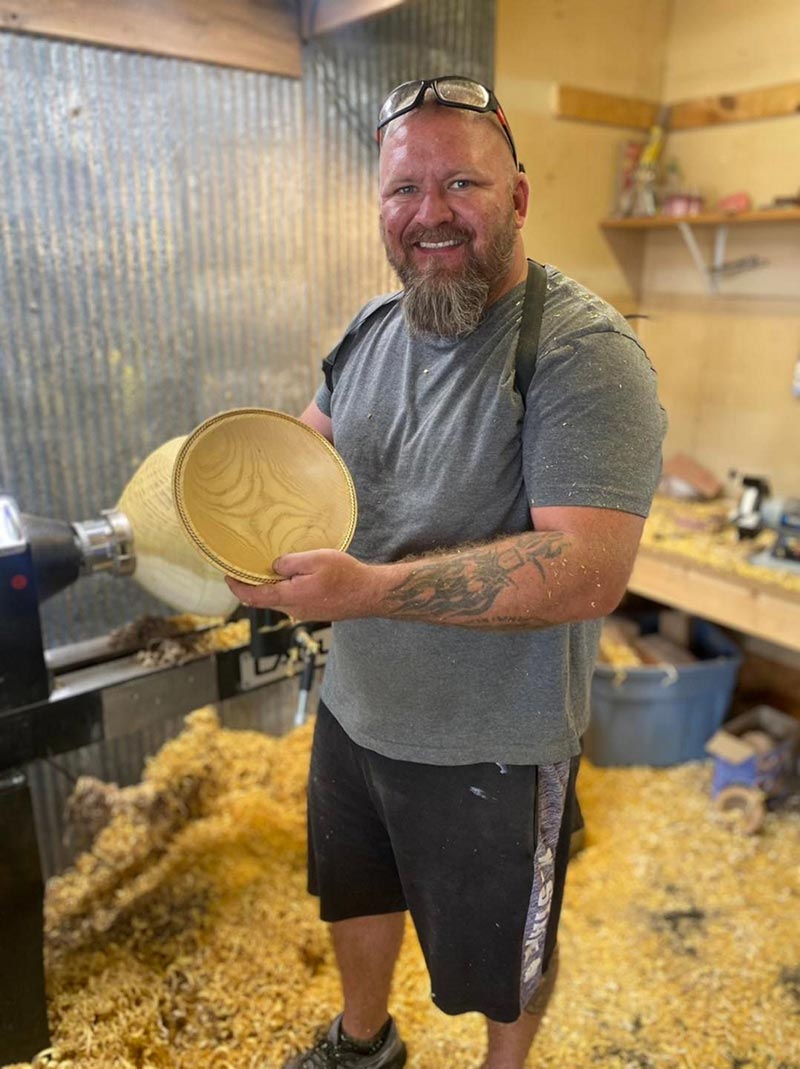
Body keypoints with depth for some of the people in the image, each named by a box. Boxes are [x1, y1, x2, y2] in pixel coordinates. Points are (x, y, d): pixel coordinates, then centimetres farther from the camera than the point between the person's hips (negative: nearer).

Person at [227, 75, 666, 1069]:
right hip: (355, 706, 7)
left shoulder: (584, 353, -24)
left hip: (490, 745, -6)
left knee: (499, 953, 22)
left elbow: (590, 572, -33)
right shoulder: (374, 325, 0)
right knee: (354, 892, 31)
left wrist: (368, 589, -38)